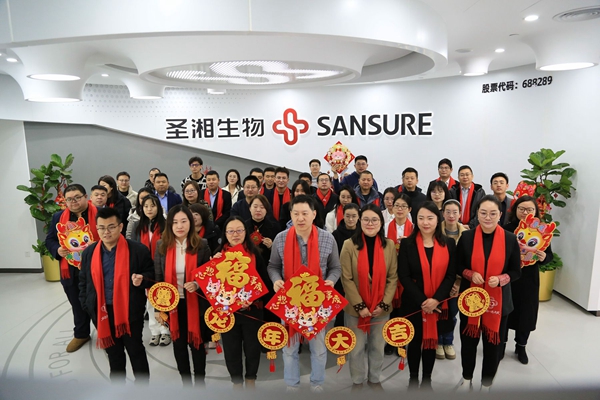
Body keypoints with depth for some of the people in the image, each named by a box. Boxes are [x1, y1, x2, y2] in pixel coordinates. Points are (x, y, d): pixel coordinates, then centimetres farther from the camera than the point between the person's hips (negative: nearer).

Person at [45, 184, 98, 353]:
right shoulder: (58, 217, 5)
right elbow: (49, 240, 11)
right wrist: (57, 250, -9)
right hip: (70, 271, 4)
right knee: (78, 305, 20)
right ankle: (81, 334, 39)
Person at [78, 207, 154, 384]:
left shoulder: (138, 250, -13)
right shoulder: (89, 253, 1)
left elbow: (152, 276, -5)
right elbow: (83, 282, 12)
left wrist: (142, 280, -25)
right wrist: (86, 306, 7)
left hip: (130, 311, -4)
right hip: (102, 312, 4)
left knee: (136, 351, 12)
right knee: (113, 354, 21)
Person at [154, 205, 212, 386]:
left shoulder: (202, 245, -8)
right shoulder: (162, 246, -3)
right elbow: (158, 278, 1)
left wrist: (197, 284, -22)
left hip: (195, 303, -2)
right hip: (172, 304, 2)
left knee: (197, 342, 11)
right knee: (178, 344, 16)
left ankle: (200, 382, 32)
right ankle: (186, 382, 36)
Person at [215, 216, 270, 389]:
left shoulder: (255, 254, -6)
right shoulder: (219, 254, -1)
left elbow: (265, 281, -6)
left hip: (252, 310, -1)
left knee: (252, 347, 14)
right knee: (231, 349, 13)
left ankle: (250, 380, 40)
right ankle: (237, 382, 36)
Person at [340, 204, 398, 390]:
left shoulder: (389, 245, -2)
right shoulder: (349, 245, -11)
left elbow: (393, 278, 0)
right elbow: (346, 279, -11)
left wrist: (384, 304, -8)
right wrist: (359, 305, -14)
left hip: (381, 308, 2)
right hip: (355, 308, -2)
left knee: (378, 347, 17)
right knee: (356, 348, 13)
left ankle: (374, 379, 42)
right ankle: (357, 381, 37)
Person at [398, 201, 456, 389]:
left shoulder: (448, 244, 0)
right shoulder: (407, 244, -6)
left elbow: (451, 275, -2)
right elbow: (403, 276, -9)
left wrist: (436, 299, -14)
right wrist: (422, 301, -16)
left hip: (439, 305, 1)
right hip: (414, 304, -1)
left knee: (432, 342, 14)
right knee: (415, 341, 12)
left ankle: (427, 380, 33)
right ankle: (413, 379, 31)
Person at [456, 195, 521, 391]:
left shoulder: (510, 239, -5)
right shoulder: (467, 236, -5)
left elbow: (516, 271, 1)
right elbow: (458, 266, 3)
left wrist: (500, 279, -18)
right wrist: (470, 274, -17)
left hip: (498, 300, 0)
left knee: (493, 344, 11)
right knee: (468, 340, 12)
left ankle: (486, 385, 34)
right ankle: (467, 380, 37)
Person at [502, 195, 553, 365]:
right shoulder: (506, 229, -8)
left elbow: (550, 254, 3)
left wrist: (544, 257, -18)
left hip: (529, 278, 2)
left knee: (526, 312, 13)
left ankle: (521, 346, 33)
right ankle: (501, 344, 27)